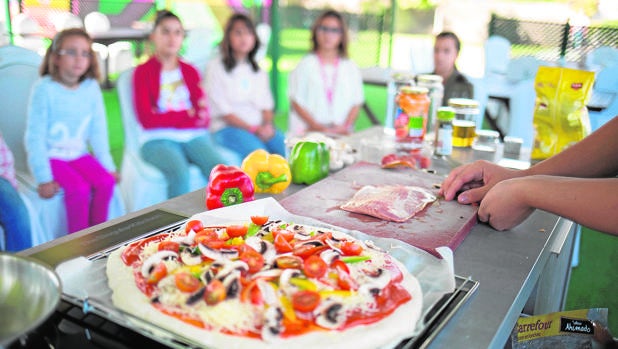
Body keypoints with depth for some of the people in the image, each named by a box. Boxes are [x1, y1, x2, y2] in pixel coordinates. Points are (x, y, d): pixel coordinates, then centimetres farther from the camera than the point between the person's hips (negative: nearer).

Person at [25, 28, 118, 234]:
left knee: (106, 181, -20)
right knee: (79, 188, -26)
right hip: (51, 157, -4)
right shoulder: (44, 89, -14)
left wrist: (107, 165, 2)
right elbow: (35, 136, -11)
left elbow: (98, 130, 4)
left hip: (79, 154, 4)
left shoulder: (92, 88, -3)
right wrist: (44, 177, -13)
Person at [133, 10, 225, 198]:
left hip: (194, 136, 3)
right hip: (159, 139, -3)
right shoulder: (143, 72, 7)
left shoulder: (190, 71, 17)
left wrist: (167, 116, -13)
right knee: (180, 174, -34)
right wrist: (188, 114, -3)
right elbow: (147, 119, -5)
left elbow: (203, 116, 6)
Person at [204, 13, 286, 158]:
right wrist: (253, 129, -13)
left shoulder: (259, 71, 19)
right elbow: (222, 110, -5)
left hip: (261, 128, 5)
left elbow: (266, 105, 14)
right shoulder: (216, 67, 1)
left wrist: (267, 125, -8)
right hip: (227, 128, -5)